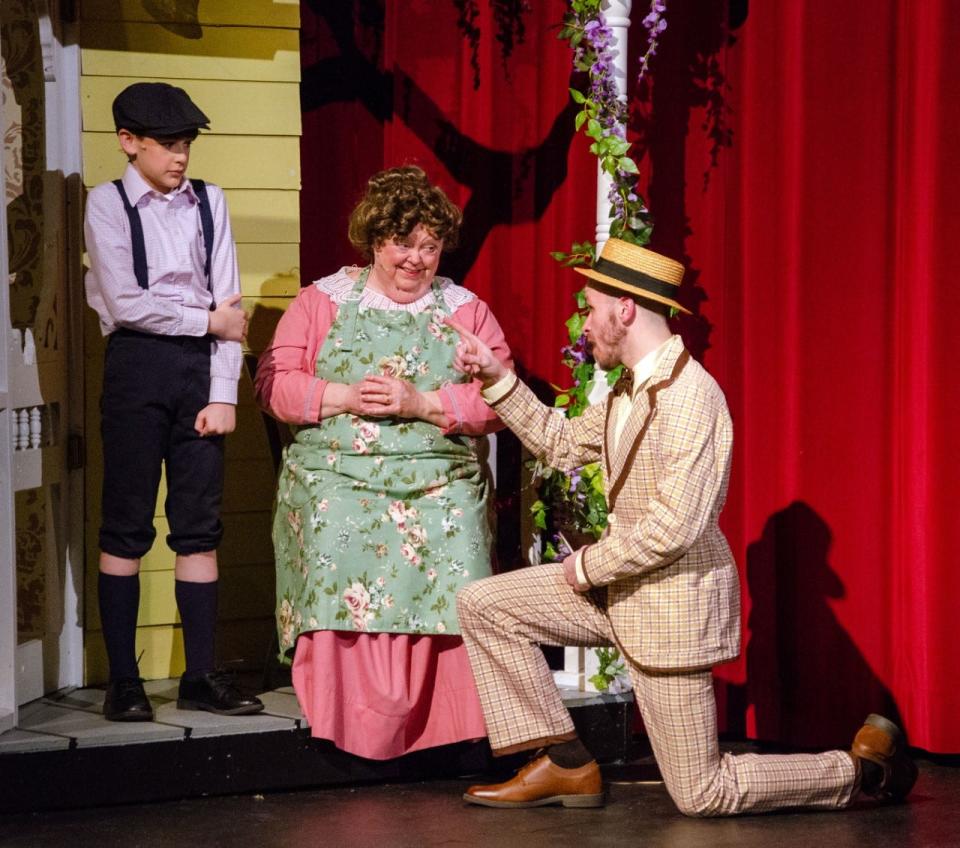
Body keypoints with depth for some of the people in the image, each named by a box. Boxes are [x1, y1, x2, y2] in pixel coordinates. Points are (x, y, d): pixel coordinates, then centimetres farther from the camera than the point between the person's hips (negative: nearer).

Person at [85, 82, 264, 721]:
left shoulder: (208, 202, 10)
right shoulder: (108, 204, 0)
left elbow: (229, 304, 5)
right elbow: (125, 303, -10)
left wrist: (224, 394, -3)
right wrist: (208, 319, -5)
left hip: (201, 368, 4)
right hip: (136, 364, -3)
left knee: (201, 524, 4)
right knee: (127, 525, -1)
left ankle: (202, 677, 9)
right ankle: (124, 681, 4)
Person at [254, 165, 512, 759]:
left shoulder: (468, 311, 13)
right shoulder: (323, 302, 12)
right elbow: (275, 384, 5)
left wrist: (423, 404, -11)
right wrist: (344, 397, -11)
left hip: (440, 490, 1)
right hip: (337, 484, -1)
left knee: (449, 594, -23)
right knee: (344, 591, -24)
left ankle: (456, 730, -16)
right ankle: (348, 729, -18)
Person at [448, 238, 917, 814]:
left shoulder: (689, 394, -24)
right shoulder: (633, 388, 6)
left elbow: (676, 527, -29)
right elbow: (563, 444, 19)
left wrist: (588, 566, -16)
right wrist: (498, 378, 10)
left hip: (674, 599, -9)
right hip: (622, 587, 9)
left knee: (702, 795, -3)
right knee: (483, 605, 5)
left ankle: (864, 767, 13)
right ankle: (566, 765, 9)